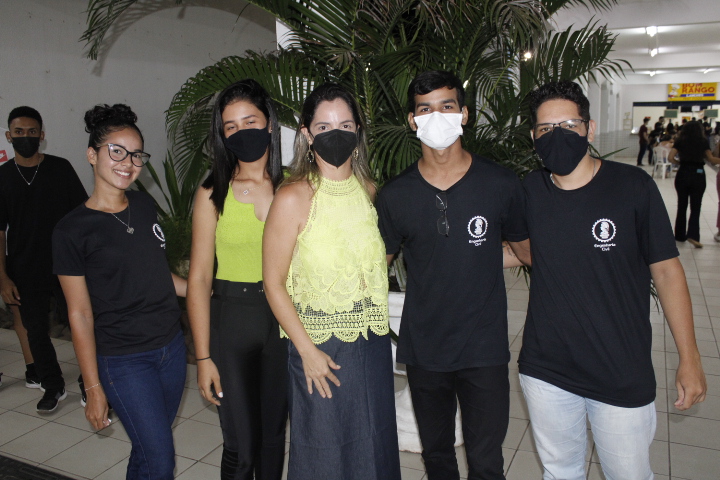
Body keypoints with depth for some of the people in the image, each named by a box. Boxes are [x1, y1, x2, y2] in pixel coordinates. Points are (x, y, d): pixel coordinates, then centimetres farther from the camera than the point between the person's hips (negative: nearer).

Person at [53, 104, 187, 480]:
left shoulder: (145, 205, 3)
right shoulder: (72, 230, -13)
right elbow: (80, 314, -10)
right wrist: (93, 388, -7)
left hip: (171, 346, 5)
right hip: (124, 362, -5)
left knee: (148, 446, 17)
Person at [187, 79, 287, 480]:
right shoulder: (213, 195, -3)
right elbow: (199, 278, -3)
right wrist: (203, 356, -5)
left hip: (283, 316, 2)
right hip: (232, 317, -1)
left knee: (275, 433, 16)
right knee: (241, 446, 4)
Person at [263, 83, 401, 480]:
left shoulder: (369, 190, 3)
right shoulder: (293, 198, -12)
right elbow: (273, 284, -11)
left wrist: (378, 322, 8)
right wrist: (307, 350, -13)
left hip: (373, 343, 5)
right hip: (320, 347, -4)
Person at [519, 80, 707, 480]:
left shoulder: (633, 187, -11)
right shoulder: (529, 192, -4)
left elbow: (666, 271, -6)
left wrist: (689, 360, -4)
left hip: (623, 376, -2)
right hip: (544, 371, 3)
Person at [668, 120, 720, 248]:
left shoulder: (680, 141, 1)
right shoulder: (703, 142, 1)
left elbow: (670, 157, -9)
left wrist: (679, 162, 8)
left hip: (682, 174, 1)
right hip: (698, 175, -1)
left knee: (682, 206, 12)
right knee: (695, 207, 3)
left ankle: (680, 235, 18)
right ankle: (692, 235, -13)